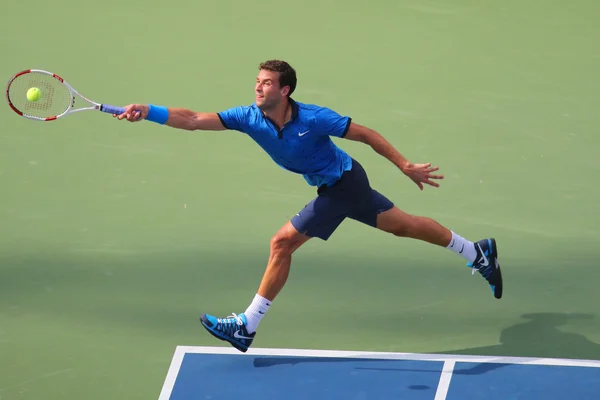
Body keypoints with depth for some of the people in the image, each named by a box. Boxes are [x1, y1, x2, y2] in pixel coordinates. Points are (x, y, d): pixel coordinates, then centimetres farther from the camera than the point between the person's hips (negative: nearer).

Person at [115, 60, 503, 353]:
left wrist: (406, 166, -14)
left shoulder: (313, 118, -28)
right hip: (338, 185, 7)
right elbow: (194, 119, -19)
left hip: (343, 184, -7)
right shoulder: (249, 117, -13)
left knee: (282, 243, -12)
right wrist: (148, 112, -33)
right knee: (403, 225, 19)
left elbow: (366, 134, -17)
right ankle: (478, 252, 36)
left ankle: (247, 327, -3)